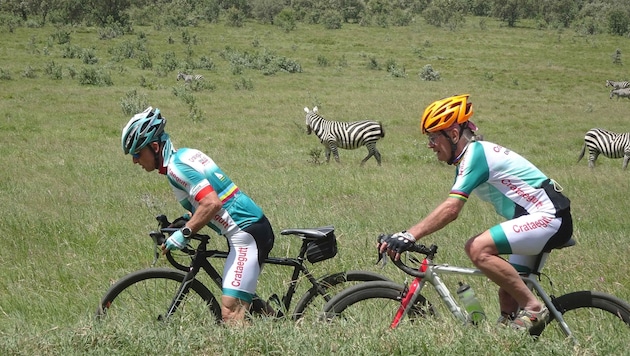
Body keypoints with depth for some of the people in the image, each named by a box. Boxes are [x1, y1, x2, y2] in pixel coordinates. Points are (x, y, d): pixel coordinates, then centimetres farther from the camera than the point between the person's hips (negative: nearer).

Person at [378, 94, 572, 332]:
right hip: (537, 221, 11)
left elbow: (450, 210, -28)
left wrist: (409, 236, -35)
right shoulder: (467, 159, 14)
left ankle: (533, 308, -17)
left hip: (549, 218, -11)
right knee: (508, 297, 9)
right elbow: (450, 211, 14)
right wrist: (408, 237, 6)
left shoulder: (475, 154, -16)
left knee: (477, 248, -25)